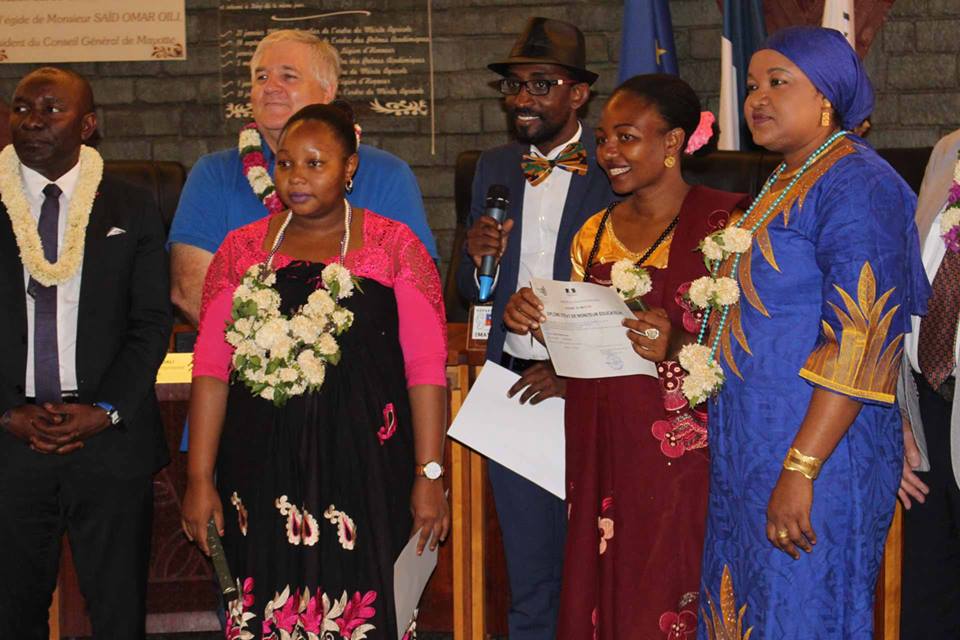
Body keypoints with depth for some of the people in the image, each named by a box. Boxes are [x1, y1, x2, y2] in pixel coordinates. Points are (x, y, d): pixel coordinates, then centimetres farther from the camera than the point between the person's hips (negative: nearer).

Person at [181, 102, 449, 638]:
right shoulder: (243, 249, 10)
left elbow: (426, 367, -2)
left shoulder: (393, 245, 3)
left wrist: (429, 475, -7)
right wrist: (200, 478, 1)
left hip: (364, 468, -2)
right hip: (262, 470, 2)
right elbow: (212, 366, 7)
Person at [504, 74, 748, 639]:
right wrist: (537, 322, 0)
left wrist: (677, 348, -27)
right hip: (602, 459, 6)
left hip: (682, 459, -6)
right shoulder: (596, 233, 13)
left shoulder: (724, 221, -7)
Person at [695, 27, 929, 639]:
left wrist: (801, 469, -26)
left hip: (814, 451, -9)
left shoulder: (856, 186, -14)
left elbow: (859, 342, -22)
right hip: (751, 446, 9)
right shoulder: (781, 187, 16)